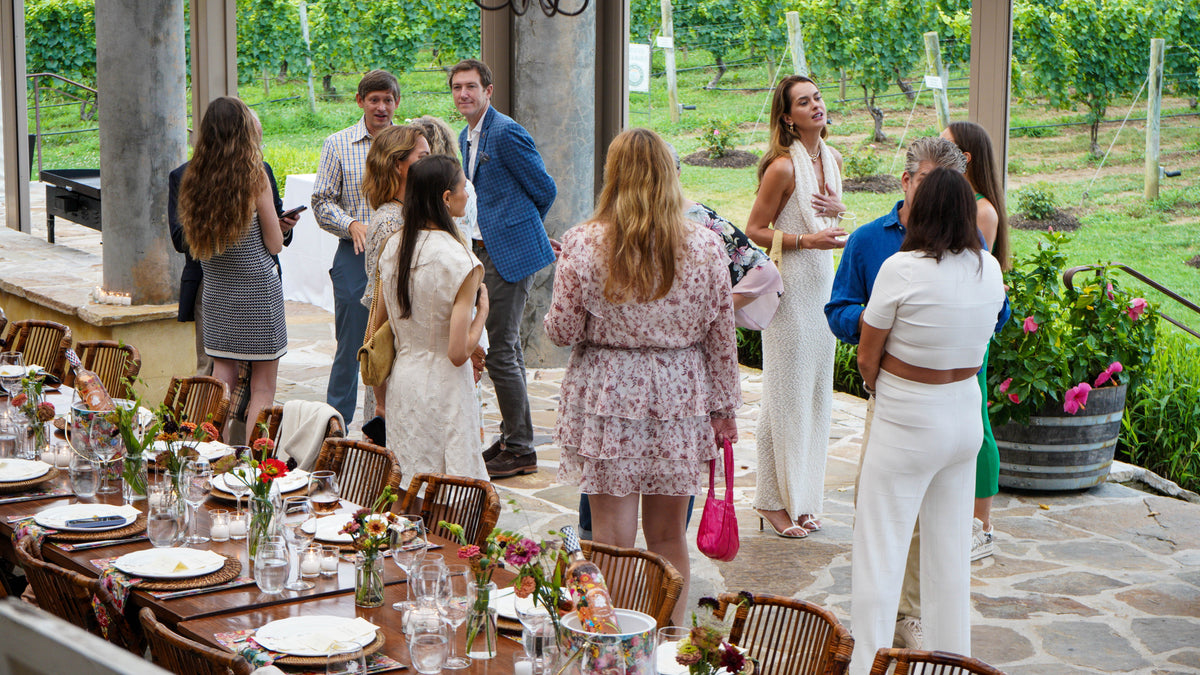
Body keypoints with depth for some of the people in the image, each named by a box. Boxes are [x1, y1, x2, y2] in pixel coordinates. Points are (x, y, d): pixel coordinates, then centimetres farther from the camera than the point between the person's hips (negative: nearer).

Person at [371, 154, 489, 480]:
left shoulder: (393, 246, 2)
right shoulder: (461, 261, -18)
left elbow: (379, 322, 12)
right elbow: (458, 352, -19)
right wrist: (482, 309, -5)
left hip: (401, 377, 7)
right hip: (442, 386, -7)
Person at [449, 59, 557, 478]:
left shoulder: (506, 133, -14)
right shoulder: (466, 138, 15)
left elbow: (545, 189, -8)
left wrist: (518, 228, 6)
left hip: (510, 253, -9)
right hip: (486, 252, 9)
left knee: (500, 350, -8)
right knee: (506, 348, 15)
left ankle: (520, 451, 0)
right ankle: (513, 438, 24)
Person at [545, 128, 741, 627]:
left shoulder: (583, 244, -10)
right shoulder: (705, 245, -4)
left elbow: (562, 331, -4)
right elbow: (721, 337, 1)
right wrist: (724, 407, 11)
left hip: (607, 398, -2)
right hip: (678, 398, 2)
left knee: (614, 542, 4)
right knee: (668, 538, 15)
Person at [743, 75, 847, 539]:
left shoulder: (832, 160, 9)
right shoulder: (783, 167, -14)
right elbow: (754, 230, -10)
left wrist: (836, 209, 0)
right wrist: (806, 240, -20)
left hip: (824, 283, 8)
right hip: (789, 287, -8)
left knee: (817, 392, 11)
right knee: (786, 394, -2)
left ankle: (802, 497, 20)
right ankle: (775, 500, 8)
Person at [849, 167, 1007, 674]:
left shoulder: (902, 269, -17)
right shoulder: (990, 270, -1)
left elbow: (867, 356, -10)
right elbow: (985, 335, 10)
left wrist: (878, 391, 9)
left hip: (907, 422, -6)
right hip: (966, 415, 6)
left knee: (879, 550, 2)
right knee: (950, 550, 16)